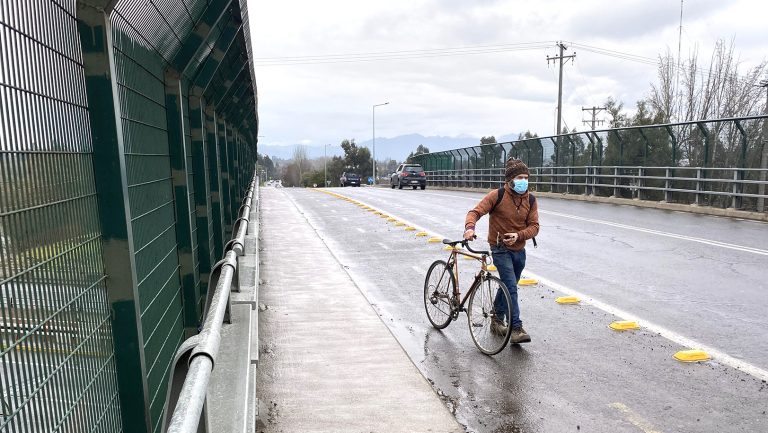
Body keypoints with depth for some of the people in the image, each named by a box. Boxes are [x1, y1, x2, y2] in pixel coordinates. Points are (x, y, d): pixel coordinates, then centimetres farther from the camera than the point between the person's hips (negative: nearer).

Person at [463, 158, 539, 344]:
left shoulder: (530, 200, -1)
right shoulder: (497, 196, -13)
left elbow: (534, 227, -4)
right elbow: (476, 212, -17)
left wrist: (518, 235, -22)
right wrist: (470, 227, -37)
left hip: (519, 250, 6)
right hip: (500, 249, -5)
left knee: (507, 286, 19)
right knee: (511, 288, -15)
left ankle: (497, 321, 37)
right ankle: (516, 329, -11)